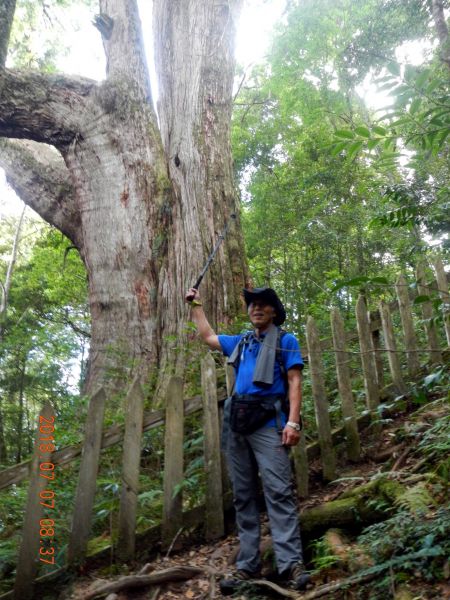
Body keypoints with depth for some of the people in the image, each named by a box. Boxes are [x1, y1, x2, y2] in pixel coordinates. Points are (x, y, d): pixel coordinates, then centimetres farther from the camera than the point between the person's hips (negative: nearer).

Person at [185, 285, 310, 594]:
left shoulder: (286, 340, 6)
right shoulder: (241, 342, 21)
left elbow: (294, 382, -2)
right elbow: (207, 336, 33)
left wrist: (293, 422, -14)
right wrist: (197, 305, 36)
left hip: (269, 424, -5)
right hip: (238, 424, 6)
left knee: (278, 492, -12)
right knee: (244, 496, 5)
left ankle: (292, 563, -11)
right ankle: (247, 565, 10)